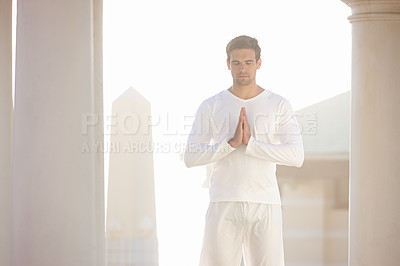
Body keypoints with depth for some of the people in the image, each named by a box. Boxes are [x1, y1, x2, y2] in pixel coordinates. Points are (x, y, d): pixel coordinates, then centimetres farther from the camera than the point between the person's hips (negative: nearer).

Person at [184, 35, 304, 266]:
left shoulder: (279, 106, 4)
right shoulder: (211, 107, 5)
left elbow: (296, 156, -7)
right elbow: (191, 157, -2)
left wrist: (251, 144, -16)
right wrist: (232, 143, -15)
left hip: (266, 206, 0)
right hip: (224, 204, 0)